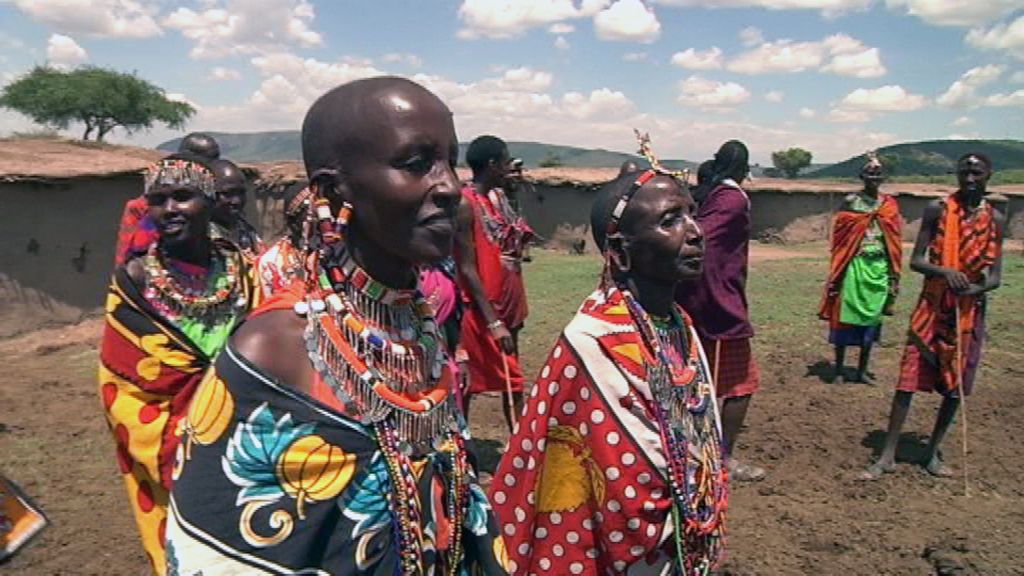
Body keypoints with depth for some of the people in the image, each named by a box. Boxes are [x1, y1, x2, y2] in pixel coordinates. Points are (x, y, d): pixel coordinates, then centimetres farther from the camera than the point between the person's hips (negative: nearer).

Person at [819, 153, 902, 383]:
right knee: (846, 315, -1)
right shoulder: (850, 202, -2)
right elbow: (840, 238, -2)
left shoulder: (889, 205, 8)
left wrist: (894, 274, 8)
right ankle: (839, 370, 9)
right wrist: (837, 272, -6)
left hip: (879, 267, 4)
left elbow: (895, 242, 11)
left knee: (872, 317, 8)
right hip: (854, 266, -4)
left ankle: (862, 370, 18)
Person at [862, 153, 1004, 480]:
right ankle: (888, 456, 1)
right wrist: (945, 272, -26)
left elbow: (995, 276, 3)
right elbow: (916, 260, -6)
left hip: (970, 312, 3)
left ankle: (933, 453, 24)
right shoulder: (937, 210, -3)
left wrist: (976, 288, -18)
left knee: (955, 386, 8)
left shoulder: (995, 219, 4)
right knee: (909, 379, -5)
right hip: (932, 307, -3)